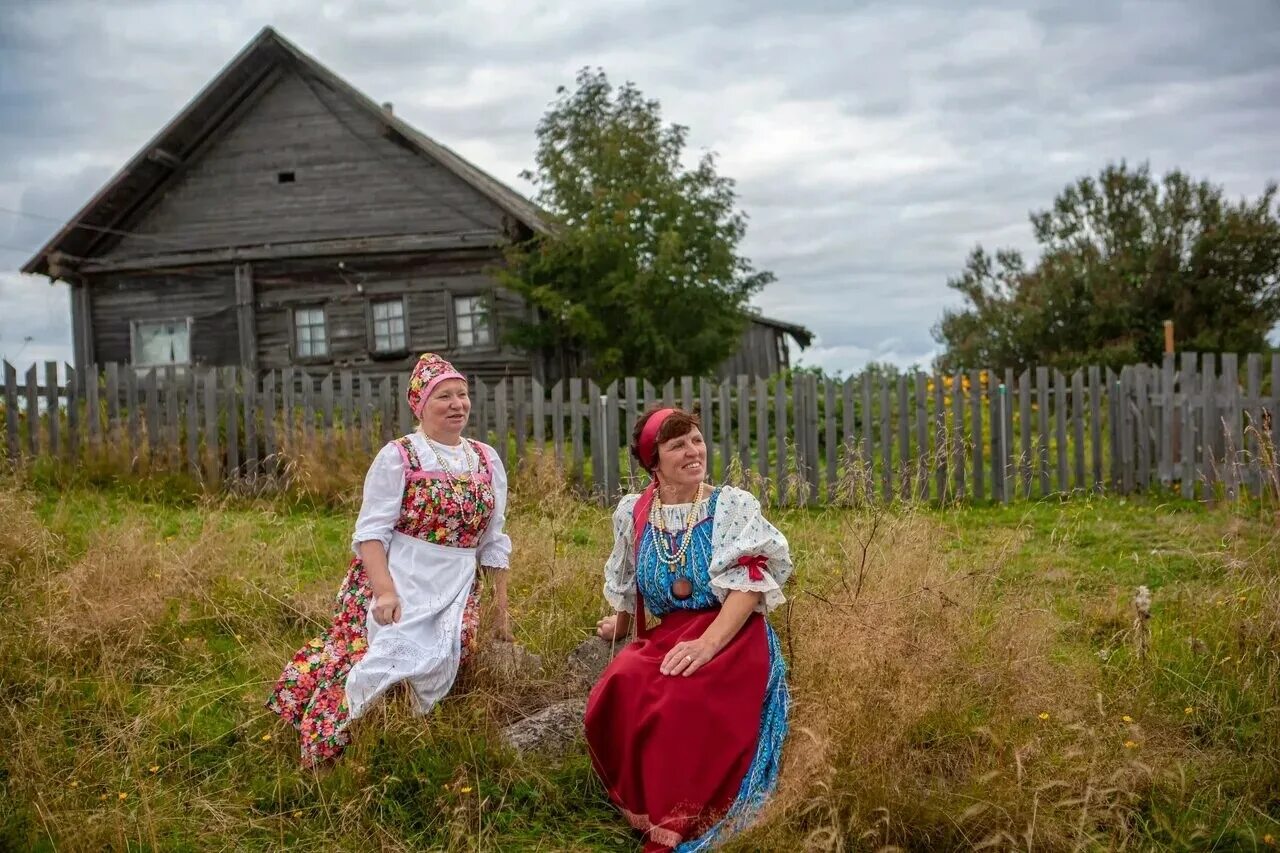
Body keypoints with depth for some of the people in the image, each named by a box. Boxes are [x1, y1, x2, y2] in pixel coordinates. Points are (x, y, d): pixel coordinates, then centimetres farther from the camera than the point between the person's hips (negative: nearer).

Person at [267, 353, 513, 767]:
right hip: (398, 584, -4)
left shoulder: (487, 461, 10)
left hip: (456, 593, 5)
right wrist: (384, 590, -24)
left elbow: (493, 542, 13)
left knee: (435, 675, -5)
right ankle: (325, 752, 9)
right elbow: (371, 531, -11)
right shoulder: (398, 456, -5)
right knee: (372, 661, -13)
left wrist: (501, 608, 11)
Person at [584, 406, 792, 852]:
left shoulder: (733, 505, -2)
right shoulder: (633, 512, 8)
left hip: (733, 637, -4)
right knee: (618, 690, -26)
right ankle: (643, 811, -7)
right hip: (665, 636, 4)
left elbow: (749, 581, -14)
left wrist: (708, 642, -26)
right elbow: (624, 581, 27)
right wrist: (619, 625, 37)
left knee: (684, 700, -34)